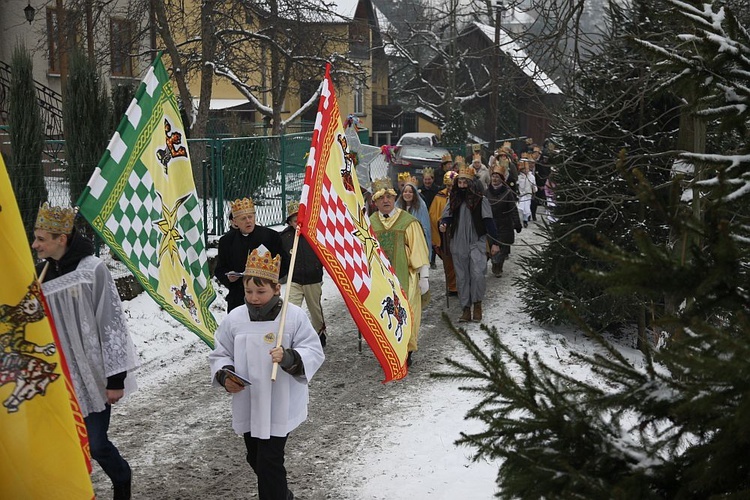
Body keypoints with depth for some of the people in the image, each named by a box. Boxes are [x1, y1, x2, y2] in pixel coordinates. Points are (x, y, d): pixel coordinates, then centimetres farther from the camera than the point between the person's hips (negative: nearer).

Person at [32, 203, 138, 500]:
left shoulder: (92, 269, -13)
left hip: (92, 375, -5)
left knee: (96, 443, 1)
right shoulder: (41, 274, 5)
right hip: (58, 378, 5)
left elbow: (112, 323, -13)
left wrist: (116, 378, -13)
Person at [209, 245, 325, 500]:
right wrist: (224, 375, -13)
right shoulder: (235, 318, -3)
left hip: (280, 407, -5)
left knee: (269, 462, -7)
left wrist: (289, 357, -29)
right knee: (255, 458, 20)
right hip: (247, 406, 5)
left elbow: (314, 352, -10)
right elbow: (220, 354, 7)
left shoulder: (294, 316, -12)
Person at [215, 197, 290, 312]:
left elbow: (284, 264, 3)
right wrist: (228, 277, -8)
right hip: (237, 299, 2)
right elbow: (220, 269, 14)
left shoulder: (271, 236, 2)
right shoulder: (226, 240, 10)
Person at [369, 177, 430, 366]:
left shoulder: (408, 222, -3)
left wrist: (423, 276, -4)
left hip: (404, 280, -2)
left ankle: (406, 351, 13)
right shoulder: (370, 223, 5)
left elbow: (419, 251, -2)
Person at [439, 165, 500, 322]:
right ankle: (466, 309, 15)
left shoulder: (480, 200, -2)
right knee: (462, 277, 7)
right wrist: (443, 224, -14)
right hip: (458, 245, 4)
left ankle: (477, 304, 4)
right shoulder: (453, 200, 10)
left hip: (477, 243, -4)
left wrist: (494, 242, -5)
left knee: (477, 274, -17)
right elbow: (447, 216, 10)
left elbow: (489, 221, -2)